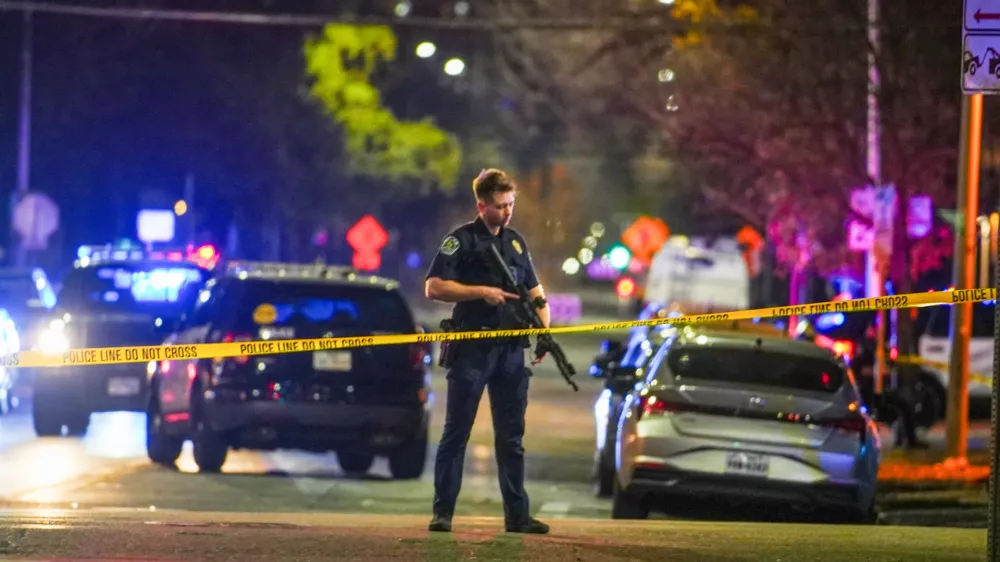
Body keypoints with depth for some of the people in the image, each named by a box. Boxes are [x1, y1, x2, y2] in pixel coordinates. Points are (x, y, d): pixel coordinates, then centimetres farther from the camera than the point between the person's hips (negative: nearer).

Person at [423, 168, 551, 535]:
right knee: (456, 433, -1)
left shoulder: (516, 242, 15)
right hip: (471, 349, -5)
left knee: (511, 436, 6)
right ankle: (442, 513, 2)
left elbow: (534, 291, 20)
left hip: (510, 351, 5)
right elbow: (433, 287, -9)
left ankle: (517, 515, 8)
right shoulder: (462, 240, -2)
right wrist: (482, 291, -16)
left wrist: (544, 330, 3)